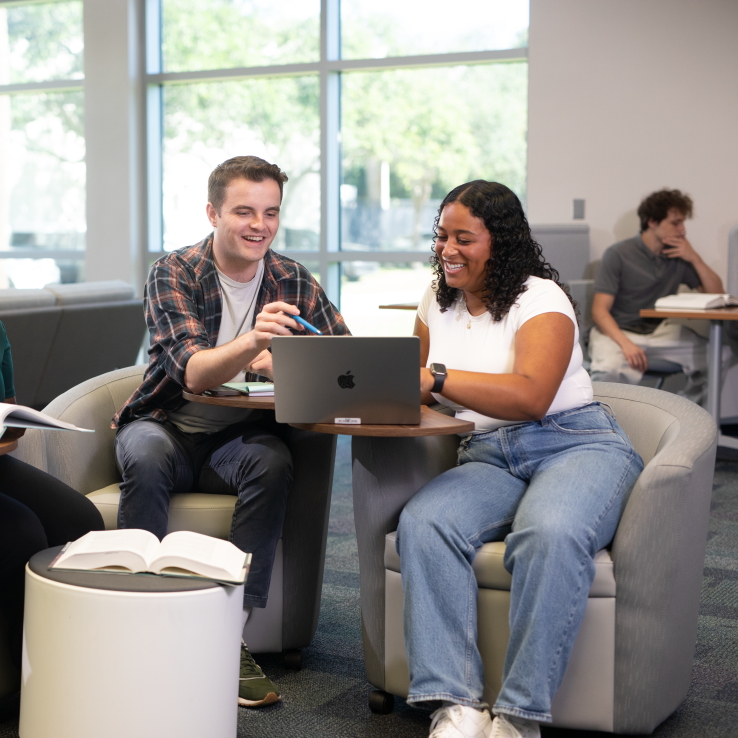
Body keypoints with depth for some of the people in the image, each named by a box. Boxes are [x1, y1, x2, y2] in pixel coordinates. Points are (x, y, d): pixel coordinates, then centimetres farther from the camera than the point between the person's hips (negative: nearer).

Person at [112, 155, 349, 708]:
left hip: (241, 437, 2)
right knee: (145, 455, -35)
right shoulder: (173, 275, -9)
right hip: (169, 427, -2)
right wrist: (253, 341, -43)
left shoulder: (294, 282, 1)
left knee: (273, 462, -31)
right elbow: (193, 373, -23)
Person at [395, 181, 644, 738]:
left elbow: (532, 397, -19)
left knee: (551, 535, -39)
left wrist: (437, 376, -26)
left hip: (575, 445, -4)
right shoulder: (438, 300, 18)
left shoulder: (540, 297, -3)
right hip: (487, 458, 5)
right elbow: (420, 390, 23)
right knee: (423, 523, -30)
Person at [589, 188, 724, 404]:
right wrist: (626, 344, -30)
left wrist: (695, 258, -6)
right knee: (608, 370, -40)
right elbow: (600, 310, -13)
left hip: (661, 331, 5)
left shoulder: (679, 254, 8)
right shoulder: (618, 255, -7)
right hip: (618, 330, -5)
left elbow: (716, 293, 9)